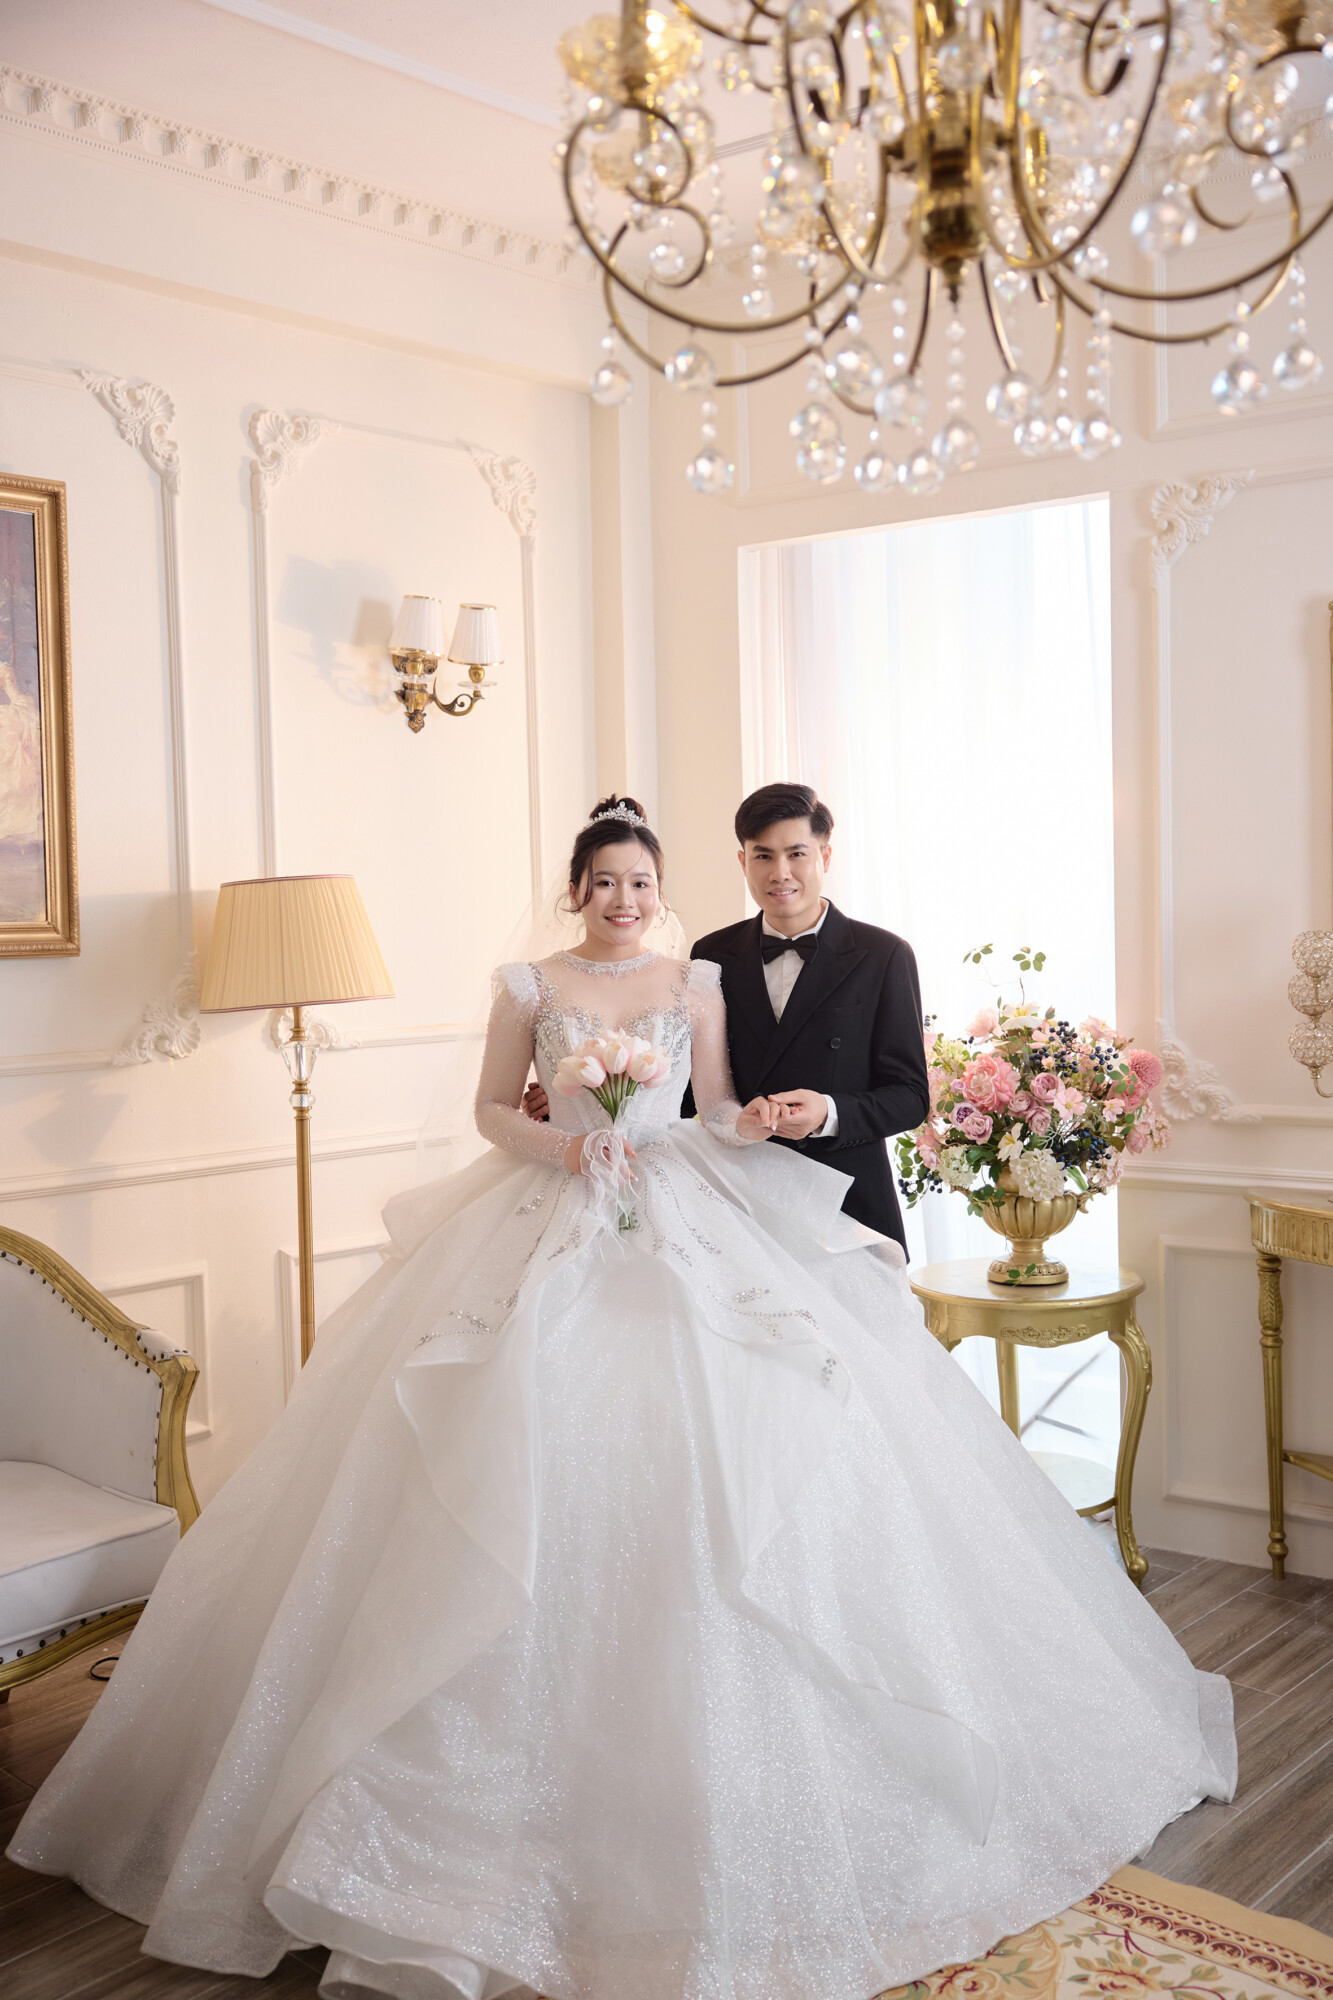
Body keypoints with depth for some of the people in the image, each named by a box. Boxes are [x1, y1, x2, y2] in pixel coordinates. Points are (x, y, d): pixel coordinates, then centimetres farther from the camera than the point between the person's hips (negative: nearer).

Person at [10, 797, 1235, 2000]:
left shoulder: (698, 983, 9)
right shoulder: (529, 987, 6)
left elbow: (720, 1108, 9)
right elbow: (493, 1109, 7)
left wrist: (756, 1120, -12)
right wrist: (560, 1145, -11)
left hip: (688, 1226, 1)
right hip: (555, 1225, -1)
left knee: (711, 1441, -7)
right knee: (540, 1453, -9)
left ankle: (709, 1744, 7)